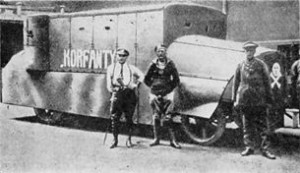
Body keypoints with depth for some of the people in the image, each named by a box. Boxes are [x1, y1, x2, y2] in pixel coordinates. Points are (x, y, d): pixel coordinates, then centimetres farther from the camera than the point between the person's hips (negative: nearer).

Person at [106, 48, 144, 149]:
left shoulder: (131, 68, 13)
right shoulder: (111, 68, 12)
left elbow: (141, 75, 21)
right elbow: (109, 82, 5)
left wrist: (136, 84, 9)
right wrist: (111, 89, -11)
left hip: (129, 94, 0)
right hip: (117, 93, 0)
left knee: (129, 118, 3)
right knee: (114, 118, -2)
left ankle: (129, 140, 15)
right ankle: (115, 140, 10)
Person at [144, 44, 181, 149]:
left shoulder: (170, 64, 1)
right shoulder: (153, 64, 4)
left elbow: (176, 80, 7)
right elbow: (146, 79, 14)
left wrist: (169, 88, 0)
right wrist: (153, 86, 5)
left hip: (167, 94, -2)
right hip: (155, 94, 2)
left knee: (168, 117, -5)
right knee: (156, 117, 7)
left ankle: (172, 140, -1)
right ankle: (156, 138, 16)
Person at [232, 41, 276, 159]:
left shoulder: (261, 65, 3)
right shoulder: (240, 66, 7)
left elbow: (267, 83, 4)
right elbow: (236, 83, 11)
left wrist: (269, 100, 1)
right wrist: (235, 99, 7)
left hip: (260, 101, -2)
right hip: (245, 100, 2)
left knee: (262, 125, -1)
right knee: (247, 125, 8)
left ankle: (265, 149, 3)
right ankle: (249, 147, 17)